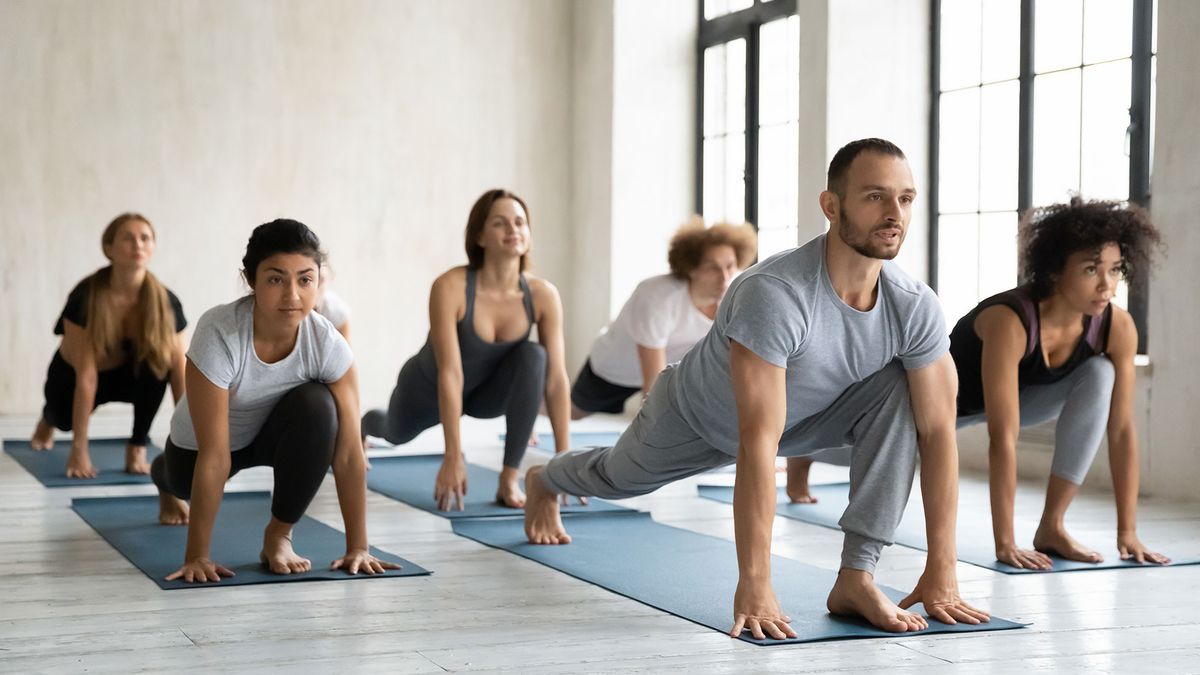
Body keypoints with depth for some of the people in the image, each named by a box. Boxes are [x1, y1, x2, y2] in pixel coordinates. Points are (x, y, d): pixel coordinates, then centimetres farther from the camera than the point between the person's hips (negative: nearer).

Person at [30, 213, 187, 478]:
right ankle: (49, 418, 18)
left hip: (128, 374, -1)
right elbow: (86, 375, -33)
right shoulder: (85, 297, -32)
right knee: (66, 417, -24)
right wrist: (79, 448, -33)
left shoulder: (165, 302, -24)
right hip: (72, 374, 1)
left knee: (158, 362, -29)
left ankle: (137, 447, -13)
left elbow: (180, 374, -21)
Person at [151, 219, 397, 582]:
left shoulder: (328, 344, -30)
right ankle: (166, 479, 50)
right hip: (203, 441, 0)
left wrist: (358, 547, -28)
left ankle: (279, 535, -12)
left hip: (275, 430, 0)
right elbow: (214, 456, -36)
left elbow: (348, 452, -26)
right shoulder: (218, 334, -38)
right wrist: (197, 555, -34)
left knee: (317, 407, -29)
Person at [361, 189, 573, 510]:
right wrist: (453, 457, -41)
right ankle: (363, 426, 69)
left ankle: (509, 479, -24)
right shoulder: (450, 287, -37)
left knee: (533, 356, -31)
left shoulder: (543, 295, -27)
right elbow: (450, 375, -39)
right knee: (396, 433, 29)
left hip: (487, 390, 1)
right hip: (429, 389, -1)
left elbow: (556, 379, -24)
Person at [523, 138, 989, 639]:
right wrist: (754, 584, -50)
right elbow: (758, 444, -49)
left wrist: (941, 573, -30)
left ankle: (856, 580, -23)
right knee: (620, 477, 25)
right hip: (700, 415, -3)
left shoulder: (915, 307, -30)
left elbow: (937, 431, -26)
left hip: (806, 416, 3)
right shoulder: (775, 295, -46)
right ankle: (543, 483, 64)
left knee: (900, 394, -26)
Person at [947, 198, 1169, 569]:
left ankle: (1051, 528, -17)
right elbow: (1002, 439, -42)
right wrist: (1004, 544, -41)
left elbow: (1122, 429, -20)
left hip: (1023, 395, 3)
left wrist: (1128, 532, -22)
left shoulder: (1118, 327, -26)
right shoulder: (1009, 322, -42)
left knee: (1100, 374, -24)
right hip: (950, 393, -3)